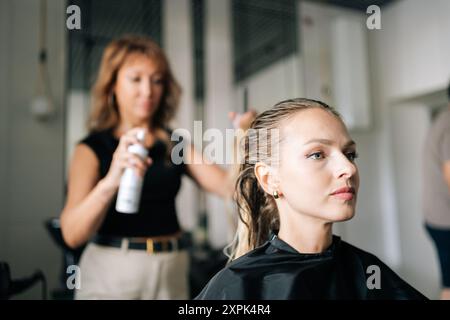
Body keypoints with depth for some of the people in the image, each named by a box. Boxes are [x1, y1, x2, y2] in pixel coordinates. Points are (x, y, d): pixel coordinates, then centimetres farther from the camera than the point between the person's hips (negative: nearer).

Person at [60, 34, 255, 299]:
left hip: (171, 269, 3)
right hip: (113, 269, -3)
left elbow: (227, 186, -7)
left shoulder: (175, 145, 5)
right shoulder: (93, 148, -6)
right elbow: (72, 235, -19)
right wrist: (109, 183, -37)